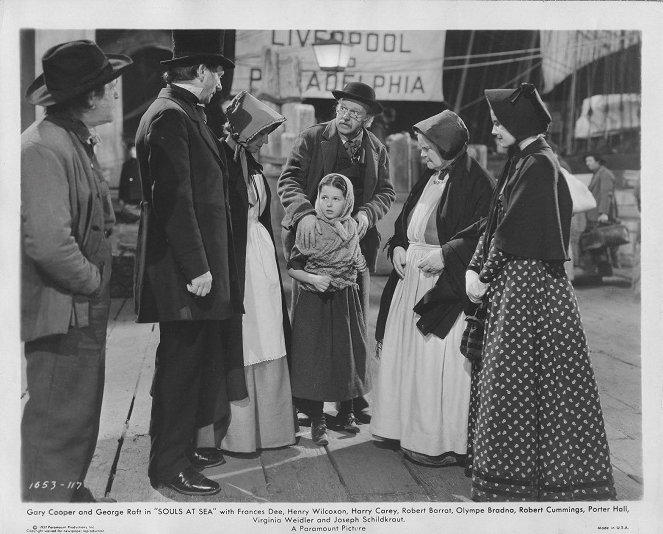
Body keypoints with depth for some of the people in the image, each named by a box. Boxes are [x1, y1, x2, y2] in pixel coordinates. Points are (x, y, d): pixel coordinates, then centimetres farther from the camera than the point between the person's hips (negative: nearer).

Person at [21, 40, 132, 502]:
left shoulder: (78, 142, 11)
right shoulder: (43, 149, -21)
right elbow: (49, 244, -29)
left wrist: (98, 282, 9)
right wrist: (92, 282, -14)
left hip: (84, 311, 10)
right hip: (62, 312, -10)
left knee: (81, 413, 21)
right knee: (57, 424, 0)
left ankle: (70, 492, 36)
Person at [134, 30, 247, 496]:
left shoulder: (186, 114, 15)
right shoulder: (170, 117, -16)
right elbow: (175, 199, -22)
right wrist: (196, 268, -22)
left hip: (198, 268, 10)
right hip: (181, 271, -10)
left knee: (193, 361, 17)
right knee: (181, 362, -1)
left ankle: (183, 445, 30)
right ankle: (170, 465, 10)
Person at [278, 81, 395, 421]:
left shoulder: (376, 150, 9)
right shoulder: (311, 139, -1)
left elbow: (386, 192, 10)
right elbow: (288, 180, -8)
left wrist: (367, 213, -12)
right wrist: (304, 213, -27)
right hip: (313, 239, -2)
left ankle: (352, 398, 19)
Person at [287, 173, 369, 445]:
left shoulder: (352, 230, 3)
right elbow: (292, 267, -6)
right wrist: (312, 278, -20)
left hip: (346, 301, 4)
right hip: (314, 301, -4)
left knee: (349, 354, 9)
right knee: (314, 357, -2)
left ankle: (346, 412, 27)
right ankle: (317, 420, 9)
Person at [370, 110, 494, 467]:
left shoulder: (474, 182, -11)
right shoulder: (429, 181, 14)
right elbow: (405, 222, 22)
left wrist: (445, 254, -23)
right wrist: (398, 247, 4)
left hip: (445, 285, -9)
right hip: (411, 279, 9)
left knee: (437, 363, -5)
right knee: (406, 354, 13)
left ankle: (442, 442, 6)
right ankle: (408, 428, 25)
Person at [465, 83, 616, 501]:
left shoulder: (539, 165, -15)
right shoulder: (523, 161, 14)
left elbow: (512, 230, -17)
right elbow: (496, 223, 12)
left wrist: (485, 276, -9)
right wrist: (474, 268, 4)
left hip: (529, 284, -9)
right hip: (515, 283, 9)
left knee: (515, 380, -2)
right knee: (507, 378, 14)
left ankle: (514, 478, 10)